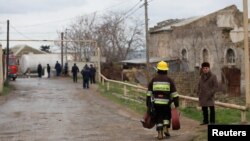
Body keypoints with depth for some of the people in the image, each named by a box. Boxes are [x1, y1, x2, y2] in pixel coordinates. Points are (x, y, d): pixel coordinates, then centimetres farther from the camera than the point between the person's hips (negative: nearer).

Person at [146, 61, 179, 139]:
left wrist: (148, 104, 10)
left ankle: (160, 134, 3)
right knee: (167, 116, 22)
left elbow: (149, 94, 4)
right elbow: (174, 94, -2)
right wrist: (176, 104, 3)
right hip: (166, 103, 0)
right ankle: (166, 129, 6)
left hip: (156, 103, 1)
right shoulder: (169, 80, 0)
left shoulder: (153, 80, 3)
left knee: (158, 118, 10)